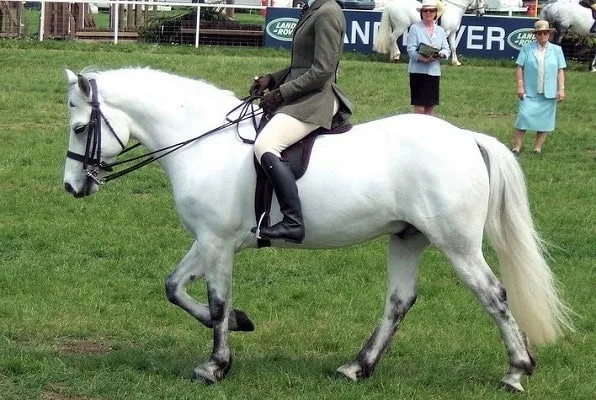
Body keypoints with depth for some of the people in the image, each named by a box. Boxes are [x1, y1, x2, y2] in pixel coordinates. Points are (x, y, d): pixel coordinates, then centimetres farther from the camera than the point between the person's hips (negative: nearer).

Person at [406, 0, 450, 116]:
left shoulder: (440, 31, 13)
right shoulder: (415, 28, -1)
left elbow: (447, 50, 8)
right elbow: (411, 49, -10)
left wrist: (440, 54, -16)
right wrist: (424, 59, -25)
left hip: (434, 71, 5)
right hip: (418, 70, -5)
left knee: (430, 108, 9)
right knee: (419, 108, -7)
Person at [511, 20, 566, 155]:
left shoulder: (556, 50, 8)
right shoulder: (527, 48, 3)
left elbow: (560, 71, 8)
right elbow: (519, 68, 1)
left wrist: (561, 89, 0)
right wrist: (520, 86, -6)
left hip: (549, 93, 2)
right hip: (529, 92, -2)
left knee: (544, 121, 4)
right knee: (524, 117, -9)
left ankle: (538, 148, 12)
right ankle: (516, 147, -5)